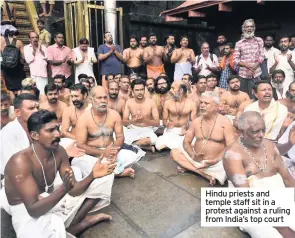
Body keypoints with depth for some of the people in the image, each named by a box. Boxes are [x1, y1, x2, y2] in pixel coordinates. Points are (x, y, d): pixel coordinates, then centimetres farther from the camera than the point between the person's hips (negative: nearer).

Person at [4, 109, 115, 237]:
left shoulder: (59, 152, -7)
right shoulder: (20, 161, -26)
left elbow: (73, 190, -8)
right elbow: (33, 210, -30)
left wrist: (92, 175, -26)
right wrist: (64, 188, -44)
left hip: (52, 201, 7)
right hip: (27, 213, -6)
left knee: (104, 179, 0)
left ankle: (73, 226, -2)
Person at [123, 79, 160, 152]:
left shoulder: (151, 102, -7)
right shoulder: (129, 102, -1)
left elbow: (157, 123, -10)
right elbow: (124, 122, -4)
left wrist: (144, 120, -28)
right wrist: (132, 121, -27)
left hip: (147, 130, -2)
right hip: (133, 129, 2)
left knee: (153, 139, -37)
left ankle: (131, 145, -16)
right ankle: (146, 147, -16)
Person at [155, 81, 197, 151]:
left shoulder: (191, 104, 0)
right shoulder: (168, 103, 2)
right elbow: (164, 120, 7)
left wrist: (186, 128, -22)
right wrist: (167, 124, -17)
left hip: (185, 132, 0)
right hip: (170, 131, 1)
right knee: (159, 146, -27)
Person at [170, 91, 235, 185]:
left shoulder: (224, 122, -9)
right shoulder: (196, 121, 3)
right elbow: (186, 142, 3)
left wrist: (216, 160, -27)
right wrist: (193, 155, -18)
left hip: (217, 163, -4)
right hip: (196, 159, 5)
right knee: (174, 152, -14)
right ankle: (206, 175, -19)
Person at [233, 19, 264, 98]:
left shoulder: (259, 40, 10)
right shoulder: (239, 43, 5)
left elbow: (261, 56, 4)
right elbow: (235, 60, 0)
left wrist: (254, 66, -13)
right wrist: (247, 65, -14)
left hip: (256, 73, 1)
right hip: (243, 74, -1)